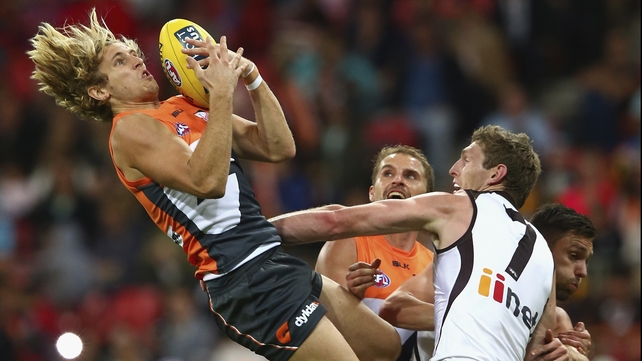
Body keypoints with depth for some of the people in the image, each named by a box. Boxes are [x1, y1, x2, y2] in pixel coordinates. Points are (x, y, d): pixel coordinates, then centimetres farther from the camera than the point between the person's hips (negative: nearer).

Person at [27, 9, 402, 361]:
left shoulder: (187, 107, 17)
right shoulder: (130, 129, -7)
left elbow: (279, 148, 12)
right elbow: (206, 181, -23)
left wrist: (253, 80, -1)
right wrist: (222, 92, -21)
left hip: (278, 262, 9)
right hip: (246, 282, -9)